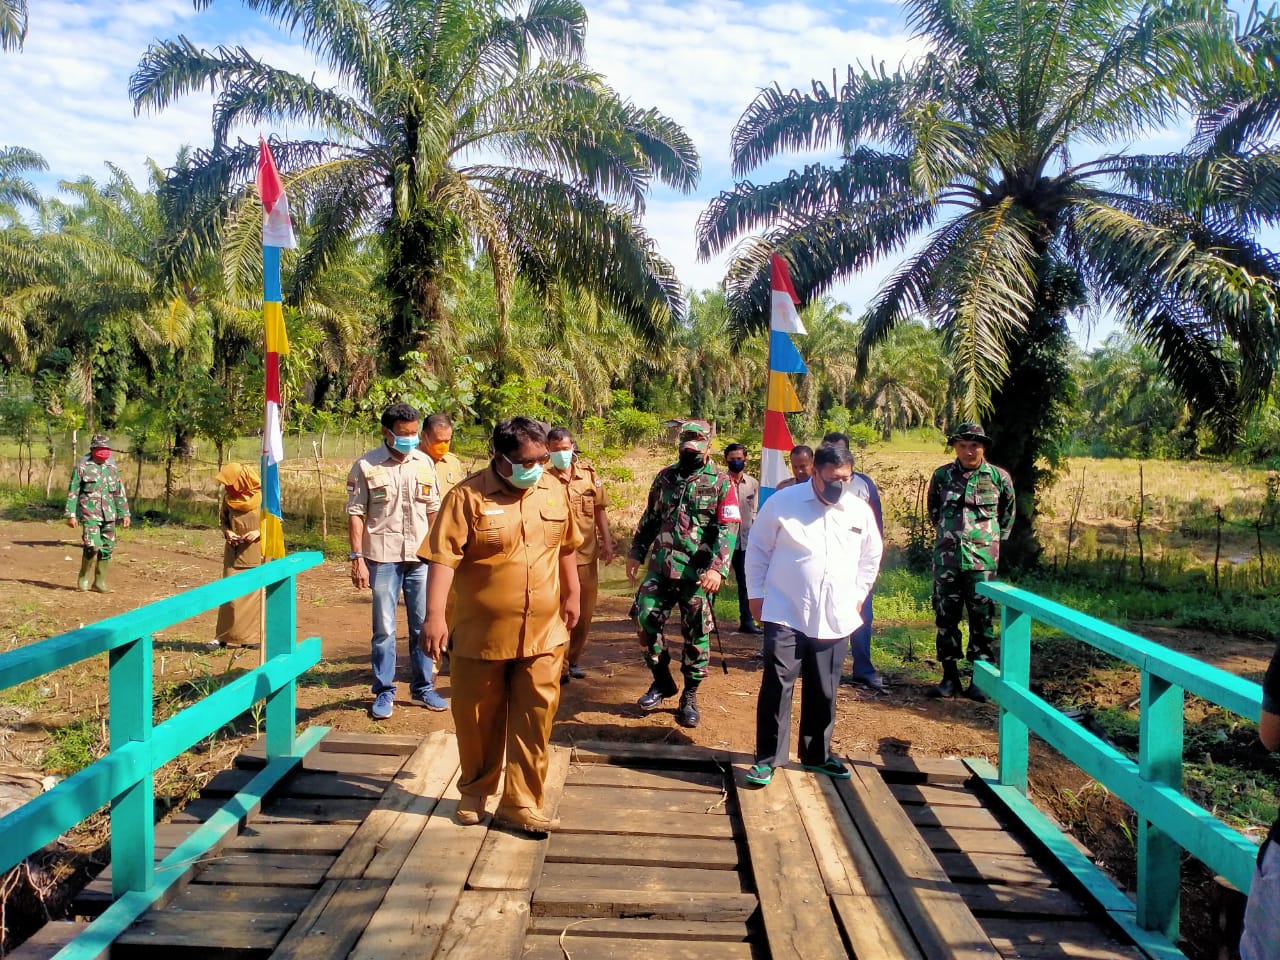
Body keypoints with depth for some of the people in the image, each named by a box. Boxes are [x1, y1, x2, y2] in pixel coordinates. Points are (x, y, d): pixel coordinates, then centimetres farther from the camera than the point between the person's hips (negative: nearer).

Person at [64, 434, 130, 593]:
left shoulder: (112, 467, 11)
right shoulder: (82, 467, -3)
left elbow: (120, 492, 15)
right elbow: (72, 492, -2)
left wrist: (125, 514, 11)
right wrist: (71, 514, -7)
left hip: (109, 514, 5)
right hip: (89, 514, -5)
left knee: (107, 548, 5)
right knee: (92, 546, -16)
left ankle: (100, 581, 15)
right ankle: (83, 577, 7)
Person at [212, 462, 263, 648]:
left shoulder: (262, 496, -11)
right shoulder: (228, 496, 0)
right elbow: (222, 520, 13)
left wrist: (259, 532, -19)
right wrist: (227, 532, -8)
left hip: (256, 552, -2)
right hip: (234, 553, 2)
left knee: (254, 593, 3)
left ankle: (252, 636, 11)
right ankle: (224, 636, 8)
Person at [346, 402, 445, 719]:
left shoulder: (425, 463, 6)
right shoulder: (366, 466, -5)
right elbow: (355, 514, -5)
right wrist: (357, 557, -11)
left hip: (420, 557, 3)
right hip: (382, 558, -3)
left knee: (423, 626, 10)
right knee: (384, 629, 4)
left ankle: (423, 687, 23)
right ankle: (384, 691, 18)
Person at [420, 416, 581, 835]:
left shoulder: (554, 490, 3)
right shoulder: (467, 497, -12)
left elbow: (567, 547, 15)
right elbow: (443, 557, -17)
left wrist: (572, 595, 18)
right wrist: (435, 616, -23)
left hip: (542, 634, 3)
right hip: (481, 634, -3)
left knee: (534, 720, 5)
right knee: (477, 719, 13)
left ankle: (521, 803, 18)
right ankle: (475, 792, 36)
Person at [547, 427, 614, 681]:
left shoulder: (588, 473, 4)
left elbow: (599, 510, 10)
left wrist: (606, 542, 7)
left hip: (587, 554, 5)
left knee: (584, 612, 13)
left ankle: (573, 660, 29)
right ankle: (559, 666, 11)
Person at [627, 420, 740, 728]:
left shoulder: (721, 483, -5)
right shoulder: (665, 476, 9)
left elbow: (729, 529, -12)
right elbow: (650, 518, 17)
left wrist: (717, 568, -24)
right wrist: (636, 553, 11)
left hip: (697, 572, -4)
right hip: (661, 567, 4)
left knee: (696, 634, 5)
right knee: (646, 619, 1)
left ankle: (690, 696, 20)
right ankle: (662, 681, 22)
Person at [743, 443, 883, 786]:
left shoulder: (860, 510, 2)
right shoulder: (782, 502, -7)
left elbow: (871, 555, 19)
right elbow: (757, 549, 3)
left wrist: (859, 594, 16)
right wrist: (756, 593, 3)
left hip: (836, 619, 3)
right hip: (785, 615, -3)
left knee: (824, 691, 12)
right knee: (777, 686, -4)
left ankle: (817, 754, 29)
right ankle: (767, 758, 8)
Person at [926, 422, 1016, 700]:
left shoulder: (999, 477, -2)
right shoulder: (941, 475, 1)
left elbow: (1008, 514, 14)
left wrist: (995, 541, 13)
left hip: (983, 560, -1)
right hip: (946, 559, 2)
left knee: (982, 620, 5)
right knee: (946, 618, 7)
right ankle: (950, 676, 18)